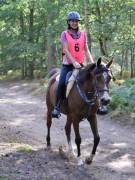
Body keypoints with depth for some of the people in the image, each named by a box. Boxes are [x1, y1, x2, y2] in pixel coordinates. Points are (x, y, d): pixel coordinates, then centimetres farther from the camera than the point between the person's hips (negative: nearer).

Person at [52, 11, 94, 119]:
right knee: (62, 83, -23)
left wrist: (92, 63, -6)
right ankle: (57, 107, -13)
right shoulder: (65, 34, 0)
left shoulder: (83, 34, 10)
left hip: (80, 64, 3)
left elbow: (86, 50, 8)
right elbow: (66, 50, -9)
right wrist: (74, 62, -21)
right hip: (67, 65, -3)